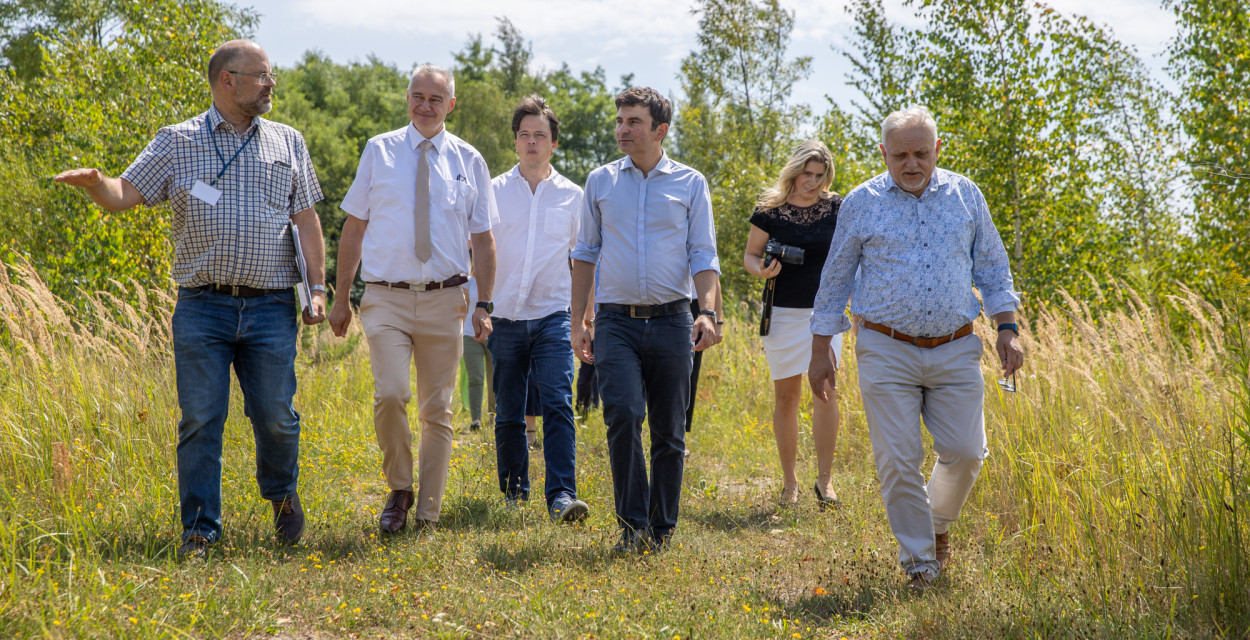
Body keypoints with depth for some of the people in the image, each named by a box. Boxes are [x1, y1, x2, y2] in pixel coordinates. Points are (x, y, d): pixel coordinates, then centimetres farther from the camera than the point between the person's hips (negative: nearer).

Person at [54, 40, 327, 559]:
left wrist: (318, 287, 3)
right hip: (202, 307, -1)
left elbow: (306, 220, 12)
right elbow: (124, 196, 1)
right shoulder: (177, 142, 6)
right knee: (200, 419, -2)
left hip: (271, 307, 1)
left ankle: (281, 493, 31)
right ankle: (199, 530, 7)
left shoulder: (288, 143, 13)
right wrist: (94, 182, -22)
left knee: (275, 416, 3)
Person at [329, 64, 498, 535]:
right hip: (387, 297, -1)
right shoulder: (379, 152, 4)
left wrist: (484, 305, 1)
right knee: (390, 394, -19)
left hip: (444, 300, 2)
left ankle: (428, 513, 16)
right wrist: (342, 298, 5)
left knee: (437, 410, 5)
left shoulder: (468, 161, 7)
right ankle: (399, 490, 4)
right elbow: (354, 228, 8)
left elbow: (483, 239, 9)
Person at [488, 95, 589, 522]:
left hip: (552, 317, -1)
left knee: (557, 404, -16)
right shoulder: (493, 192, 5)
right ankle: (514, 493, 21)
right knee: (508, 414, 7)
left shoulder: (573, 197, 7)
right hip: (505, 318, 1)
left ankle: (562, 496, -21)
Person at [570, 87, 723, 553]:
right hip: (616, 322, 0)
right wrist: (577, 322, 10)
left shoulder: (690, 184, 5)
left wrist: (708, 312, -14)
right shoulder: (600, 182, 9)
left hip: (670, 322, 0)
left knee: (669, 432, 4)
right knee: (623, 415, -19)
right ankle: (632, 524, -11)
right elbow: (585, 253, 15)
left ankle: (662, 527, 17)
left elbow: (704, 256, 3)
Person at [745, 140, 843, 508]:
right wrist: (762, 269, -16)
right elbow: (750, 256, 6)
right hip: (784, 313, 0)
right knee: (786, 397, 6)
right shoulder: (770, 210, -2)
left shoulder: (836, 209, 2)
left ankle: (824, 480, -5)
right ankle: (789, 481, 18)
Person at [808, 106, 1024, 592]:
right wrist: (819, 353, 6)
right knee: (899, 461, -3)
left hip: (955, 351, 2)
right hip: (887, 352, -1)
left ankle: (937, 523, 29)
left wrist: (1007, 328, 5)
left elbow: (992, 265, 14)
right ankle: (918, 562, 11)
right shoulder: (861, 203, 2)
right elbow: (835, 280, 7)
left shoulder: (965, 195, 7)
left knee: (965, 451, -1)